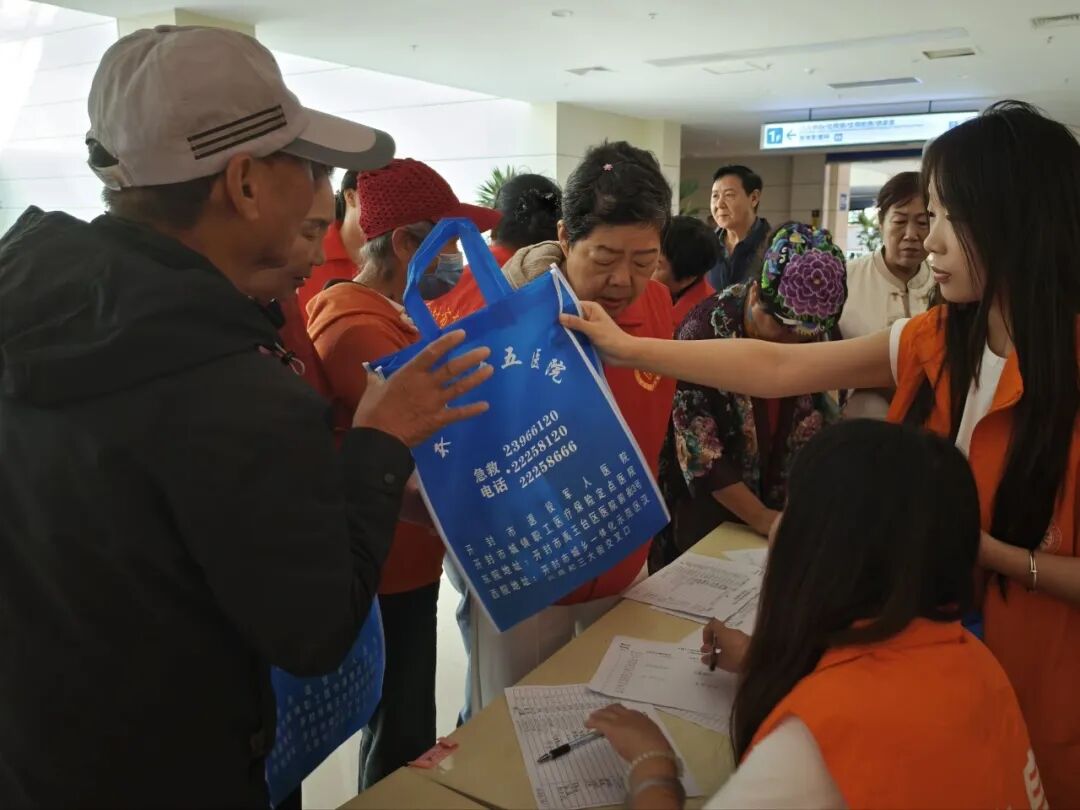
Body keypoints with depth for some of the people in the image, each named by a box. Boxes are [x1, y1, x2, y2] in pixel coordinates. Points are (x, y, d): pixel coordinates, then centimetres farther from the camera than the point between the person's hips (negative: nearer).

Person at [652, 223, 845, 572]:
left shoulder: (813, 334, -6)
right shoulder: (706, 329, -23)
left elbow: (820, 424, 4)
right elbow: (697, 450, -22)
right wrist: (760, 517, -19)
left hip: (783, 508, 5)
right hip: (708, 512, -4)